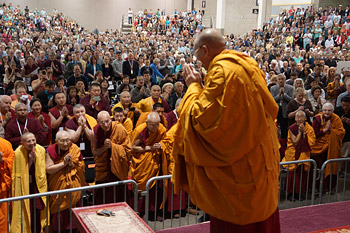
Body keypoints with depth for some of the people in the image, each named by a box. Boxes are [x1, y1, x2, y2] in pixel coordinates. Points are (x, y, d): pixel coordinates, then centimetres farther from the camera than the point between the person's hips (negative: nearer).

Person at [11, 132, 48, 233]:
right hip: (24, 186, -3)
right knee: (26, 211, -1)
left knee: (38, 210, 6)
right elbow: (21, 173, -12)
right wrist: (30, 160, -21)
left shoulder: (41, 150, -6)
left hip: (38, 185, 3)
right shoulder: (18, 152, -17)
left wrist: (35, 159, -13)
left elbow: (42, 170, 2)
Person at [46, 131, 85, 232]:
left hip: (73, 187, 1)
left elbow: (82, 167, -1)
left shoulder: (75, 149, -3)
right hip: (57, 187, -1)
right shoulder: (51, 151, -8)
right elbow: (48, 169, -13)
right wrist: (63, 163, -19)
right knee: (58, 213, 2)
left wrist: (72, 163, -19)